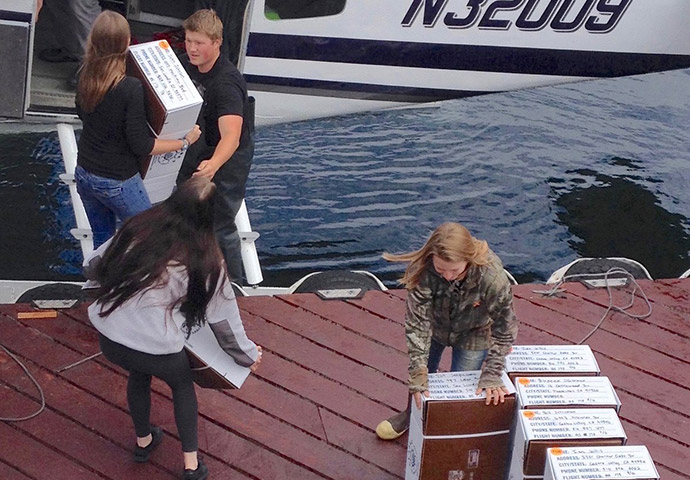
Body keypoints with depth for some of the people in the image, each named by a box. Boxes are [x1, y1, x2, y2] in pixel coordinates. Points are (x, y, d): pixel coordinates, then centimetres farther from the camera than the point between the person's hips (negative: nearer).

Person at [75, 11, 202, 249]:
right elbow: (141, 145, -21)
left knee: (102, 239, 22)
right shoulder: (131, 89, -26)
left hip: (84, 173, 6)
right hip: (117, 182, -6)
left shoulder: (86, 78, -7)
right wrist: (185, 141, -10)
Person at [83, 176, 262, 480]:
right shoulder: (205, 260, -5)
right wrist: (249, 355, 19)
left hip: (109, 340, 3)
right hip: (158, 349, -3)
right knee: (182, 385, 29)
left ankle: (143, 441, 55)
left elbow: (92, 268, 12)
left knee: (138, 374, 36)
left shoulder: (138, 228, 2)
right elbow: (224, 318, 3)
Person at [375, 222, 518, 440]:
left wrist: (491, 376, -25)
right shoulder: (422, 269, -38)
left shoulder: (492, 276, -40)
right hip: (435, 326, 2)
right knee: (422, 376, 20)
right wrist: (418, 372, -33)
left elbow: (503, 330, -26)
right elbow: (417, 322, -31)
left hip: (473, 334, -1)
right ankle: (412, 412, 50)